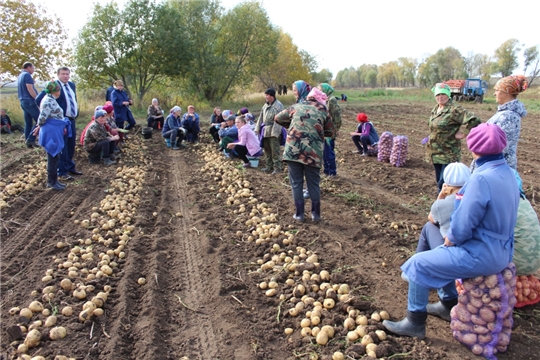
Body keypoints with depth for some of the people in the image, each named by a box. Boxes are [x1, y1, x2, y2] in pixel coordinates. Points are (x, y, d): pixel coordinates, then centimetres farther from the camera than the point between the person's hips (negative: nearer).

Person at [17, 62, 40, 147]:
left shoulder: (20, 76, 20)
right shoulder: (27, 75, -9)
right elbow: (30, 90, -17)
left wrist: (32, 83, 20)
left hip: (23, 102, 10)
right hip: (30, 101, -10)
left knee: (28, 123, 9)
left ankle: (28, 141, 8)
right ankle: (31, 139, -14)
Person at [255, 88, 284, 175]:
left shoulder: (278, 105, -9)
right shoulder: (266, 105, 15)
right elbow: (261, 117, 19)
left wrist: (275, 132, -21)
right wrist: (257, 128, 14)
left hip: (273, 131, -8)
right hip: (265, 131, 8)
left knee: (275, 150, -6)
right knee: (267, 149, 14)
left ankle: (277, 167, 1)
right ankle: (269, 166, 24)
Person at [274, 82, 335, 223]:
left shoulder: (296, 107, 14)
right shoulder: (322, 108, 11)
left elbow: (277, 118, 26)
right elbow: (330, 132, 13)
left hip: (293, 150, 0)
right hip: (313, 152, 0)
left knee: (296, 183, 10)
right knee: (313, 183, 12)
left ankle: (299, 214, 15)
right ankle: (316, 214, 19)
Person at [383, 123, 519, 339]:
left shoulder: (482, 178, -26)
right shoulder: (507, 173, 3)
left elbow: (463, 226, -24)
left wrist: (451, 239, -3)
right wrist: (452, 236, 8)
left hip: (482, 255, -9)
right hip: (500, 250, 9)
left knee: (419, 263, -2)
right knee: (442, 254, 27)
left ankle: (414, 323, 12)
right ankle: (448, 305, 41)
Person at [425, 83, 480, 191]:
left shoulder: (454, 110, -16)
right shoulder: (435, 109, 10)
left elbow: (474, 120, -25)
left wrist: (462, 132, -18)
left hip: (449, 154, -8)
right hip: (435, 153, 9)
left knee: (443, 184, -9)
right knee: (439, 181, 18)